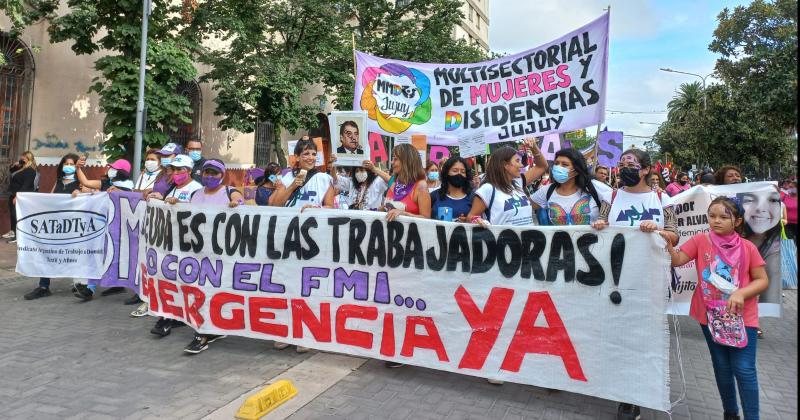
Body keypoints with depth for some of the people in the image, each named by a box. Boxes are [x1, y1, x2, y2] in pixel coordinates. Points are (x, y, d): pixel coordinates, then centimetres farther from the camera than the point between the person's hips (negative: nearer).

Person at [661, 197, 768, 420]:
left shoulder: (747, 248, -6)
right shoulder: (701, 241, -4)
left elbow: (763, 280, -2)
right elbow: (677, 260, -14)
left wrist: (741, 293, -18)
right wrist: (667, 242, -31)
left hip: (741, 316, -1)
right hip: (710, 315, 1)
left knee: (744, 369, 0)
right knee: (721, 367, 15)